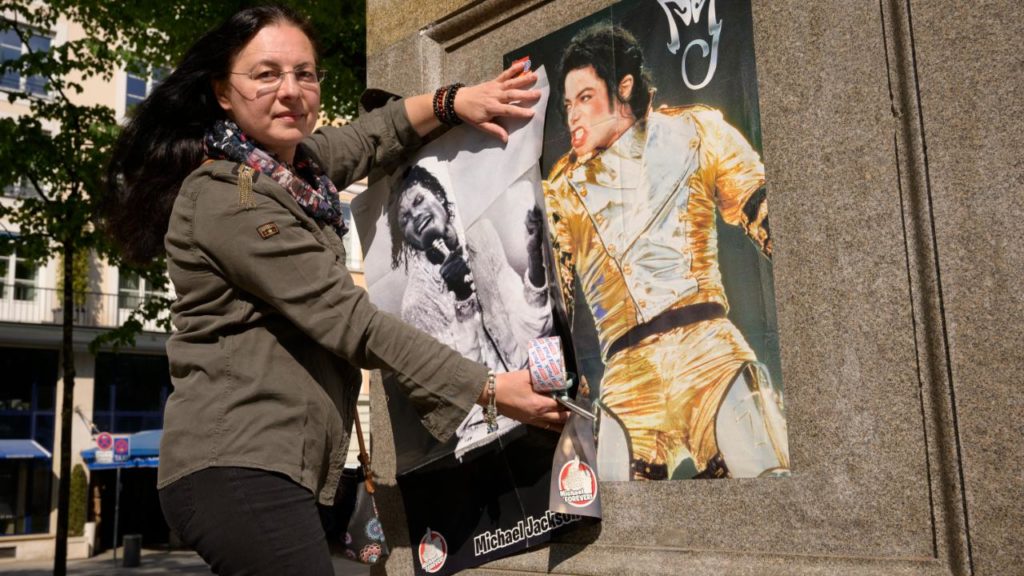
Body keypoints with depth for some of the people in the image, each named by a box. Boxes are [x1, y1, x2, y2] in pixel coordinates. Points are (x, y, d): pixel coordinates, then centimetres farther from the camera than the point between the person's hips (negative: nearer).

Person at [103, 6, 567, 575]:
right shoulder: (229, 198, -15)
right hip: (239, 465, -9)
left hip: (269, 460, 9)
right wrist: (490, 389, -17)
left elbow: (367, 138, 29)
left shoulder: (292, 163, 11)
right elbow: (351, 320, -19)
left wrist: (453, 101, 11)